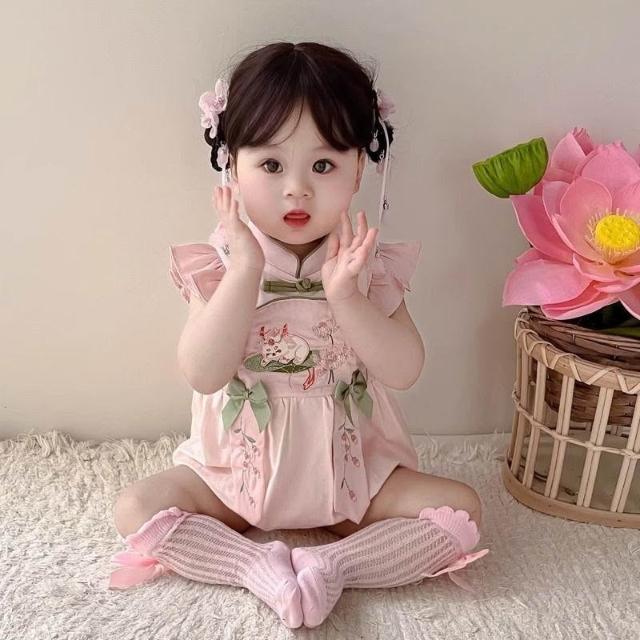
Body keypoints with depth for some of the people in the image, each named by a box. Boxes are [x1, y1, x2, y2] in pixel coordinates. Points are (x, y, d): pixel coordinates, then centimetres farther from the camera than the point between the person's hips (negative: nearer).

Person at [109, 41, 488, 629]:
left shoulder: (372, 264, -6)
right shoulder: (217, 266, -9)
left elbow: (404, 371, -15)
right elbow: (203, 374, -22)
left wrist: (345, 297, -29)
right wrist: (245, 270, -28)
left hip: (351, 467, 1)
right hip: (239, 467, 0)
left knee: (462, 508, -16)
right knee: (135, 508, -18)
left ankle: (330, 566, -19)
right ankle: (259, 567, -19)